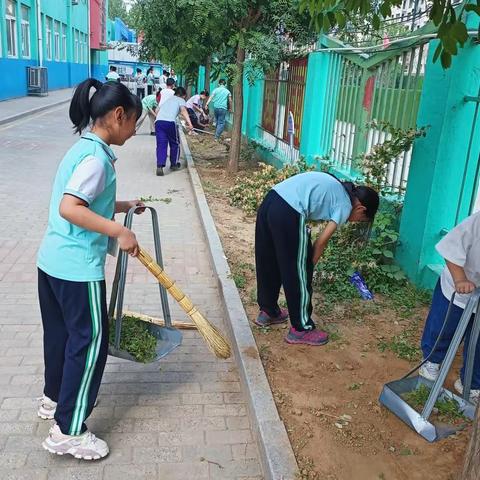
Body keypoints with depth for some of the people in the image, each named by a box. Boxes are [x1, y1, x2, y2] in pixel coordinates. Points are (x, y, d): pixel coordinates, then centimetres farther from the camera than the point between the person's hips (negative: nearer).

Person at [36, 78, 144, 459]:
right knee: (90, 341, 0)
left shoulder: (84, 147, 11)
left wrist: (120, 206, 23)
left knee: (61, 332, 23)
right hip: (78, 267, -10)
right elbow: (69, 208, -29)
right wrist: (119, 232, -29)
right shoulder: (97, 156, -19)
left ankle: (54, 398, 42)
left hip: (53, 261, 10)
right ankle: (68, 432, 9)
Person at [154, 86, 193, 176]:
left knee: (161, 145, 0)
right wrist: (189, 123, -17)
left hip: (158, 121, 4)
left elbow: (157, 110, 35)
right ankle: (174, 164, 28)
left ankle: (160, 166, -15)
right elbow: (183, 111, -4)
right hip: (170, 122, -4)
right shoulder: (181, 100, 17)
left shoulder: (167, 100, 34)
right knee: (175, 144, 16)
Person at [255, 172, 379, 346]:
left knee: (268, 264, 23)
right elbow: (322, 241, 2)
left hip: (269, 201, 9)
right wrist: (309, 265, 16)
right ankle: (301, 329, 20)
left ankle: (268, 311, 41)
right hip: (287, 213, -9)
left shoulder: (336, 189, 27)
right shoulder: (345, 205, 4)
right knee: (298, 274, 6)